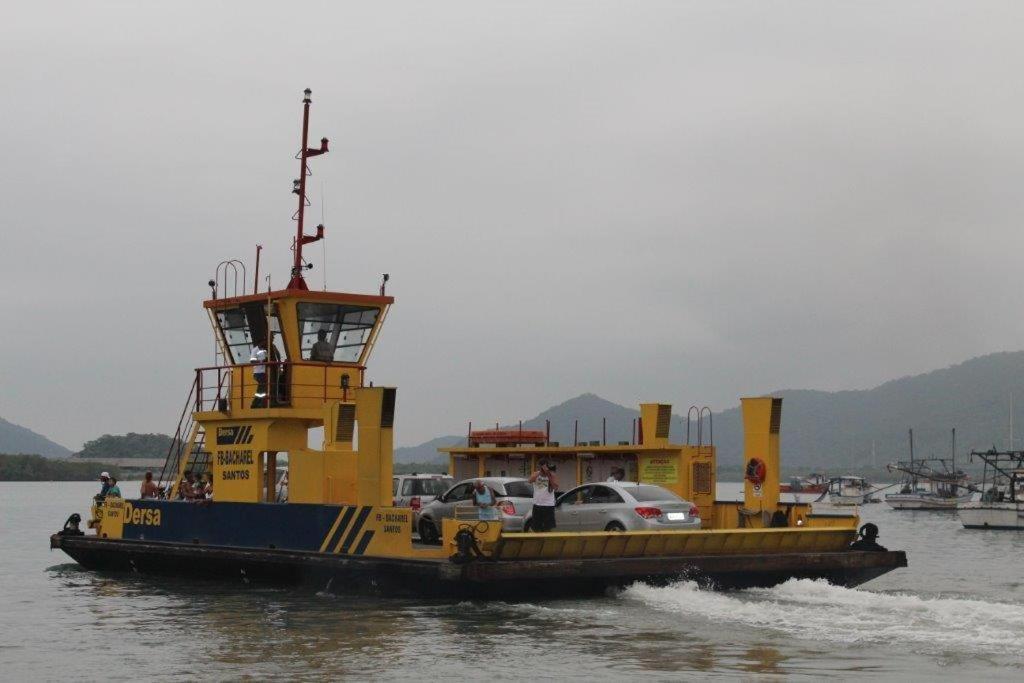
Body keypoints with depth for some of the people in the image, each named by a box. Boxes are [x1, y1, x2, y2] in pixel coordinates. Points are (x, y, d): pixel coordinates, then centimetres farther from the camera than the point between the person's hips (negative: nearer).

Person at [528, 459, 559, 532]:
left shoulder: (551, 475, 1)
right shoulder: (536, 474, 2)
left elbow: (556, 488, -9)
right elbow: (530, 480, -19)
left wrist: (550, 476, -16)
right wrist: (540, 472, -26)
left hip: (549, 505, -1)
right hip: (537, 504, 1)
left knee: (548, 528, 1)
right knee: (536, 528, 5)